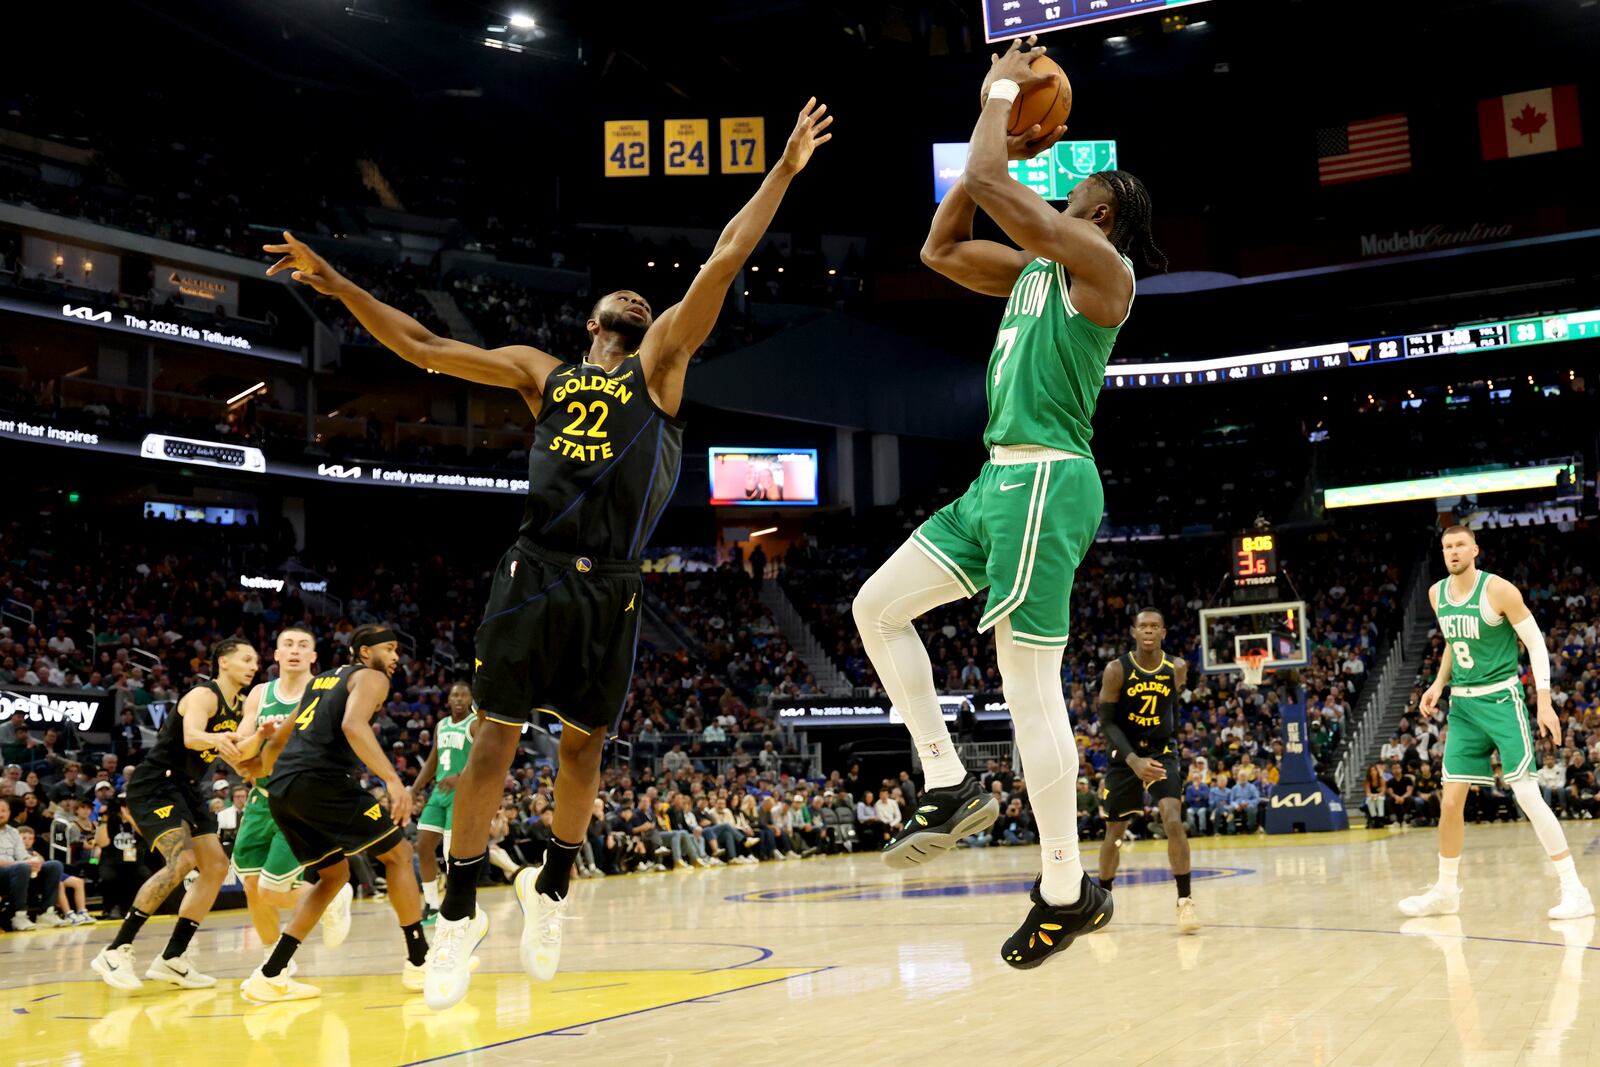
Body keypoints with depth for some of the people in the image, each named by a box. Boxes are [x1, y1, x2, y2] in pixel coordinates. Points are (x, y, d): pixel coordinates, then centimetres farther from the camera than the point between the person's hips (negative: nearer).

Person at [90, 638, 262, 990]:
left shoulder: (241, 706, 9)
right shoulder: (203, 695, -17)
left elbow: (237, 758, 11)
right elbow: (191, 737, -36)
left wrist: (261, 735, -7)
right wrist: (217, 739, -58)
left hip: (186, 789, 10)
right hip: (154, 785, -10)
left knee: (216, 866, 5)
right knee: (182, 860, -25)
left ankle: (173, 958, 11)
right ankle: (116, 951, -20)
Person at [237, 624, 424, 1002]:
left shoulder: (322, 680, 29)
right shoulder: (371, 677, 5)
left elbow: (280, 738, 38)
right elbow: (353, 725, -16)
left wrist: (260, 767, 58)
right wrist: (393, 780, -25)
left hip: (281, 792, 8)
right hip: (321, 783, -8)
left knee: (334, 874, 21)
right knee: (398, 852, 7)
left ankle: (269, 976, 13)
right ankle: (419, 962, 7)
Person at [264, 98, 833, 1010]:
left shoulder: (662, 359, 12)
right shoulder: (540, 370, 19)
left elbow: (725, 260, 5)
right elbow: (423, 347, 18)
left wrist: (785, 169, 1)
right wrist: (338, 285, 14)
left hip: (610, 586, -1)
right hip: (535, 571, 1)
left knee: (584, 743, 7)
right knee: (496, 736, -2)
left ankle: (552, 889, 26)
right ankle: (461, 911, 6)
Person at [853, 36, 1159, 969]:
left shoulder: (1098, 264, -9)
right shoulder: (1035, 269, 18)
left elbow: (984, 180, -16)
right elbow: (940, 248, 23)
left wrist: (1001, 93, 2)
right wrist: (1010, 143, 20)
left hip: (1045, 481, -10)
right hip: (1002, 479, 10)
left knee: (1029, 685, -8)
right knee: (878, 607, 10)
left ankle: (1068, 892, 3)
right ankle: (951, 786, 14)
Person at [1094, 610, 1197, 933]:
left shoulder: (1177, 667, -7)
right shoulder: (1116, 670, -16)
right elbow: (1106, 721, -15)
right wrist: (1134, 760, -27)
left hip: (1162, 751, 1)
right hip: (1125, 755, 0)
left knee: (1173, 820, -21)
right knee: (1114, 832, 9)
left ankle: (1185, 900, -12)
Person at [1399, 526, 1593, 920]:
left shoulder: (1498, 589, -12)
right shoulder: (1436, 594, 7)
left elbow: (1536, 642, -8)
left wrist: (1544, 701, -14)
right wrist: (1439, 684, 8)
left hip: (1501, 699, -6)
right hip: (1462, 705, 6)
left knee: (1526, 793, -11)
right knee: (1450, 800, 6)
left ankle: (1574, 890, -4)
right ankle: (1446, 891, 18)